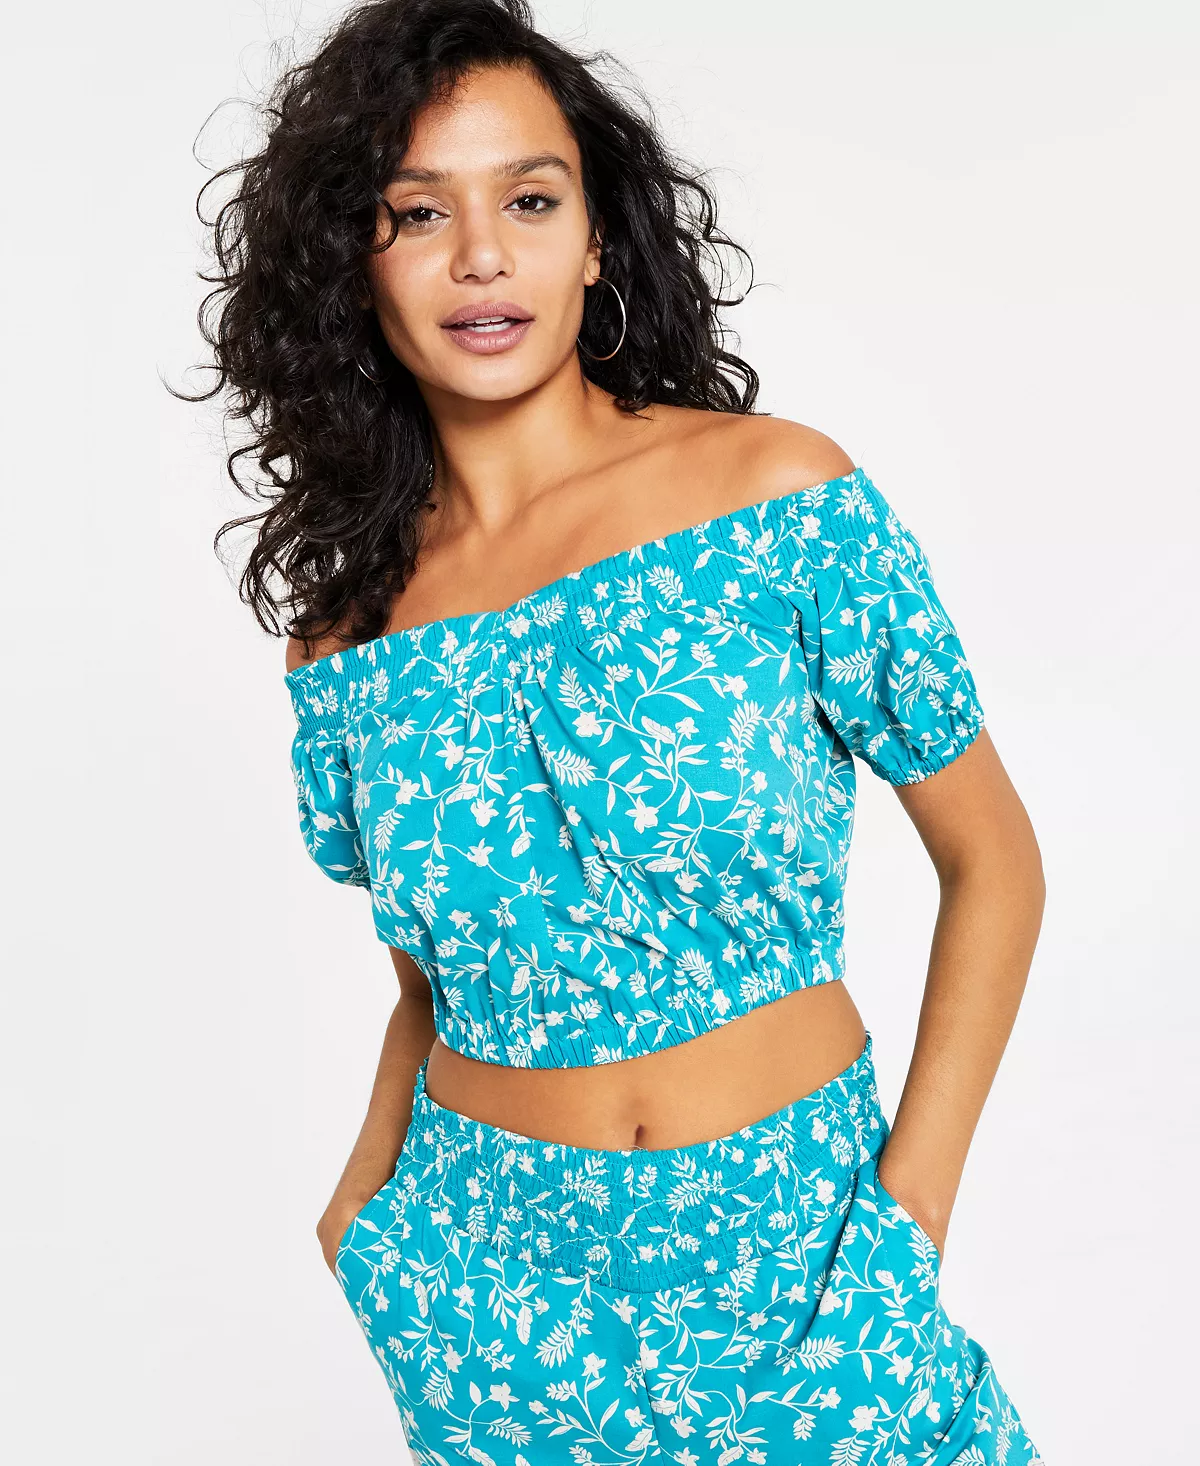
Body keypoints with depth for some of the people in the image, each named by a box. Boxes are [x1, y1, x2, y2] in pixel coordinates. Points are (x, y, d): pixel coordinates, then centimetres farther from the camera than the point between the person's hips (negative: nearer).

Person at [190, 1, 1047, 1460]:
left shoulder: (778, 494, -11)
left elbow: (992, 860, -5)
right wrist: (368, 1193, -4)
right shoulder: (346, 642, -2)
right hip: (492, 1276, 3)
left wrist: (911, 1206, -9)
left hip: (797, 1248, -2)